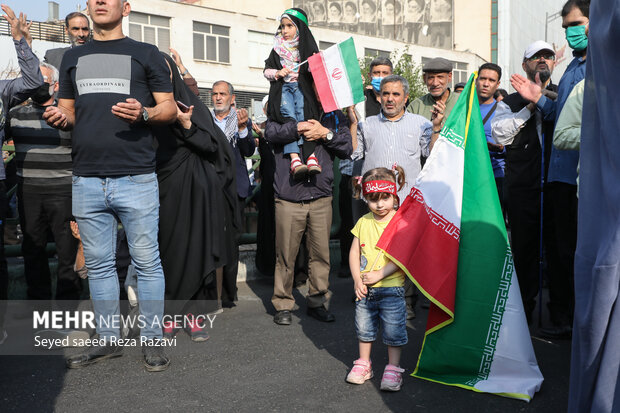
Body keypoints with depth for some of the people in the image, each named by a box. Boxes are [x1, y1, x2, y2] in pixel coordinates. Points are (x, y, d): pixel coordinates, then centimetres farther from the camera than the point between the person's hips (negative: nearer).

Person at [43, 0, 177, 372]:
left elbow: (169, 109, 5)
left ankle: (153, 340, 13)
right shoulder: (73, 57, 20)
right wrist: (59, 118, 0)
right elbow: (69, 112, 23)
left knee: (147, 261, 1)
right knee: (99, 264, 10)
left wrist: (143, 114, -15)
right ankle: (109, 339, 23)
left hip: (136, 178, -4)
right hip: (87, 179, 4)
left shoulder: (146, 54, 9)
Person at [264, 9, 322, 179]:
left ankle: (311, 155, -35)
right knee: (289, 116, -25)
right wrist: (277, 73, 0)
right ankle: (294, 158, -39)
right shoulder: (277, 49, 20)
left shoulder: (308, 46, 13)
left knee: (303, 114, -27)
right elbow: (266, 70, 20)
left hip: (302, 86, -1)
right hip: (283, 87, 1)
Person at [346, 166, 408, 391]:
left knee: (393, 331, 5)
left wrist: (379, 274, -19)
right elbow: (354, 252, 5)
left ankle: (393, 369, 20)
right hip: (365, 289, 5)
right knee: (364, 328, 17)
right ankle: (363, 364, 33)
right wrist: (357, 279, -5)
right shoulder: (364, 222, 4)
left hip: (391, 288, -4)